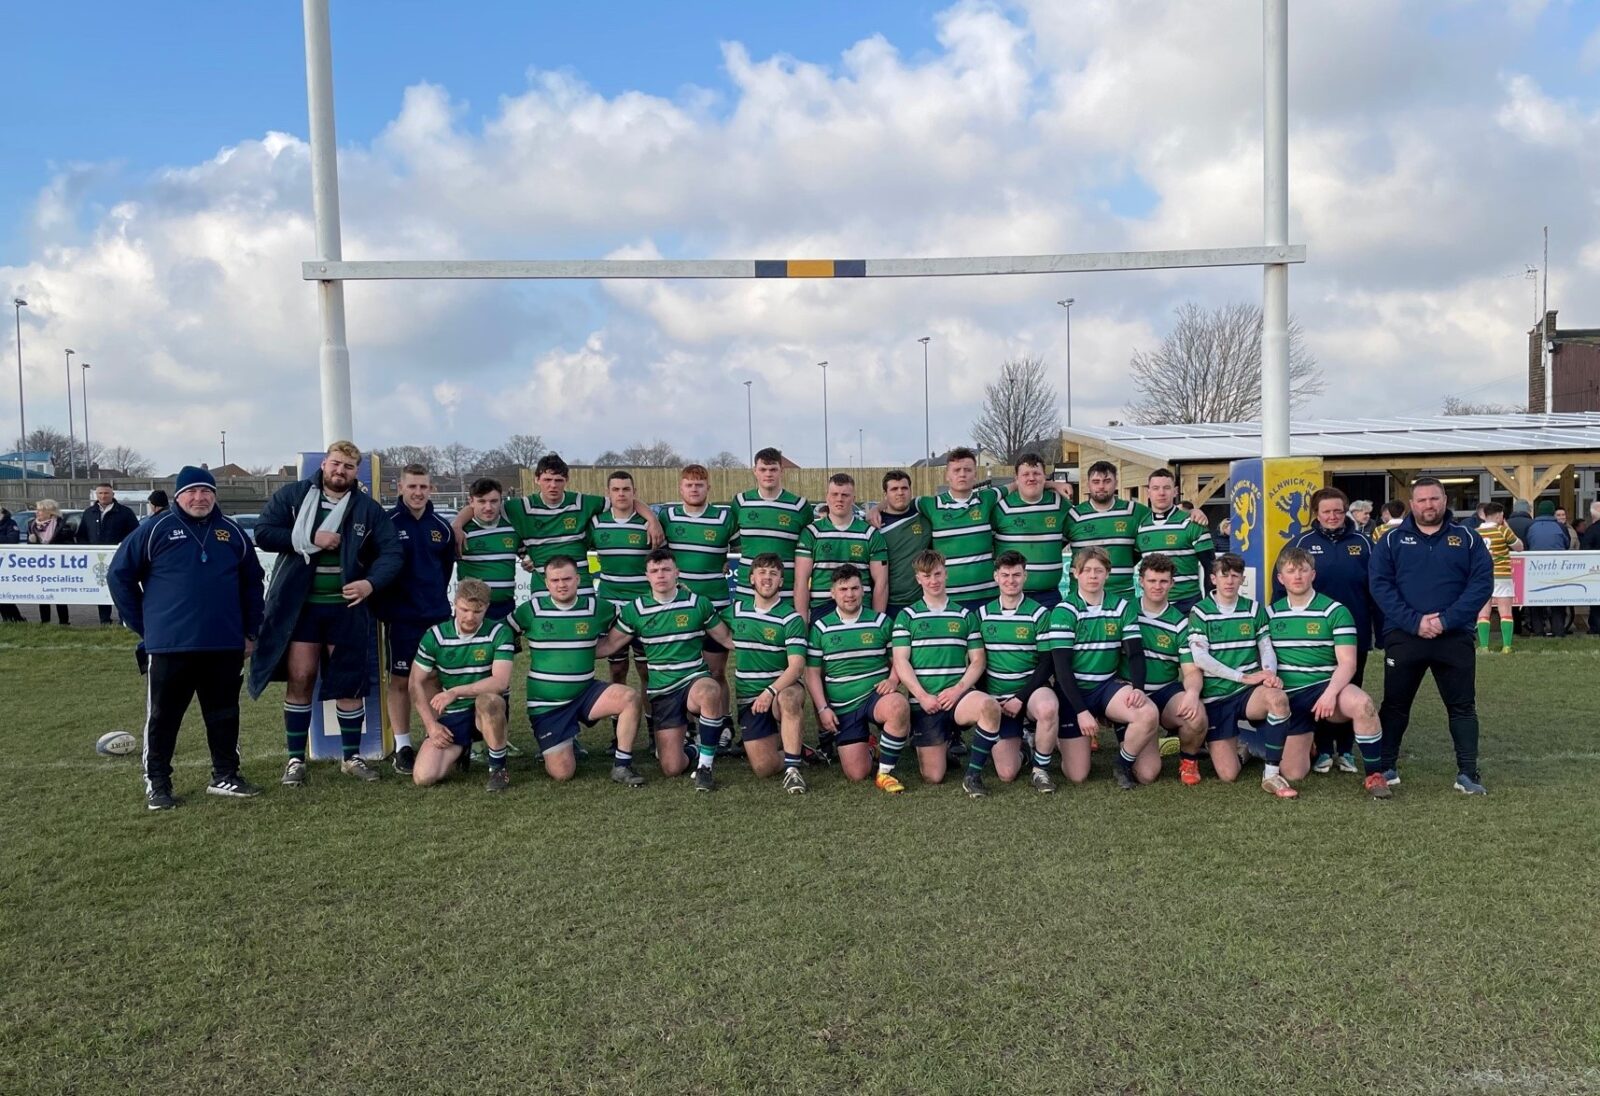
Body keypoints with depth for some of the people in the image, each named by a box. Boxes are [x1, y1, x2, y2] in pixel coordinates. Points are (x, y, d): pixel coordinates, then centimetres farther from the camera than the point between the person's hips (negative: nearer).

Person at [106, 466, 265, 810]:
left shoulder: (232, 532, 8)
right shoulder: (155, 530, -2)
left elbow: (253, 582, 15)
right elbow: (119, 575, 1)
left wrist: (251, 632, 12)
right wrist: (142, 626, 1)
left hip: (225, 644, 3)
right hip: (170, 645, -3)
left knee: (224, 713, 11)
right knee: (163, 716, 5)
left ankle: (225, 777, 23)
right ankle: (157, 783, 17)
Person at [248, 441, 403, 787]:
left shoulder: (369, 509, 0)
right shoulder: (292, 496, -1)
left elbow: (392, 553, -3)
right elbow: (263, 533, -8)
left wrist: (371, 582, -20)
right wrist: (310, 539, -17)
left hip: (347, 608, 1)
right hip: (300, 606, -1)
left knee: (350, 682, 7)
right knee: (299, 679, 3)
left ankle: (351, 756, 21)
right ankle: (295, 759, 16)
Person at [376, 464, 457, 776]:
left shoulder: (442, 527, 7)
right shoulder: (388, 523, -6)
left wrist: (436, 599, 14)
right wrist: (382, 607, -3)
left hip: (438, 616, 4)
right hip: (401, 618, -3)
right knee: (400, 681, 2)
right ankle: (402, 747, 10)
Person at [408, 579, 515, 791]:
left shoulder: (499, 633, -12)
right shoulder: (435, 635, -5)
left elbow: (501, 681, -24)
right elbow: (416, 683, 2)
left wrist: (455, 692, -31)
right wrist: (431, 725, -5)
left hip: (489, 712, -3)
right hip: (451, 716, 3)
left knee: (488, 700, -39)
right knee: (423, 777, -14)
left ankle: (498, 768, -18)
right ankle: (461, 749, 20)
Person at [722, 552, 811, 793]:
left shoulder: (791, 618, -7)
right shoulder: (736, 611, 6)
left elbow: (797, 666, -16)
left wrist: (771, 692, -31)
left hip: (783, 689, -3)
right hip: (748, 698, 3)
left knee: (788, 698, -41)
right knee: (763, 768, -11)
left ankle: (793, 769, -30)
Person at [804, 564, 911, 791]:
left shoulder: (881, 622, 4)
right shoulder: (820, 628, 4)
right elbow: (812, 673, 5)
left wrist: (893, 680, -12)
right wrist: (823, 708, -5)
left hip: (876, 696, -1)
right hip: (843, 708, 1)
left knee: (898, 706, -39)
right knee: (857, 774, -8)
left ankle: (885, 772, -19)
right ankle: (867, 748, 30)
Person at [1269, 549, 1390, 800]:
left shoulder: (1335, 612, -3)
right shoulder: (1270, 614, 8)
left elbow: (1347, 663, -10)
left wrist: (1330, 693, -26)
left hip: (1325, 687, -2)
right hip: (1288, 697, 3)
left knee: (1362, 703, -38)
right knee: (1292, 774, -4)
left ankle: (1375, 776, -19)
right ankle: (1306, 743, 33)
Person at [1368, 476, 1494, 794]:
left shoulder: (1467, 538, 5)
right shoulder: (1392, 540, 4)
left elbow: (1482, 583, -4)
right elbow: (1380, 584, -4)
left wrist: (1446, 620, -15)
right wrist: (1414, 621, -16)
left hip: (1455, 637, 0)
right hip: (1403, 636, 0)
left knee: (1462, 706, 5)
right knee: (1395, 704, 7)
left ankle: (1468, 772, 13)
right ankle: (1386, 766, 18)